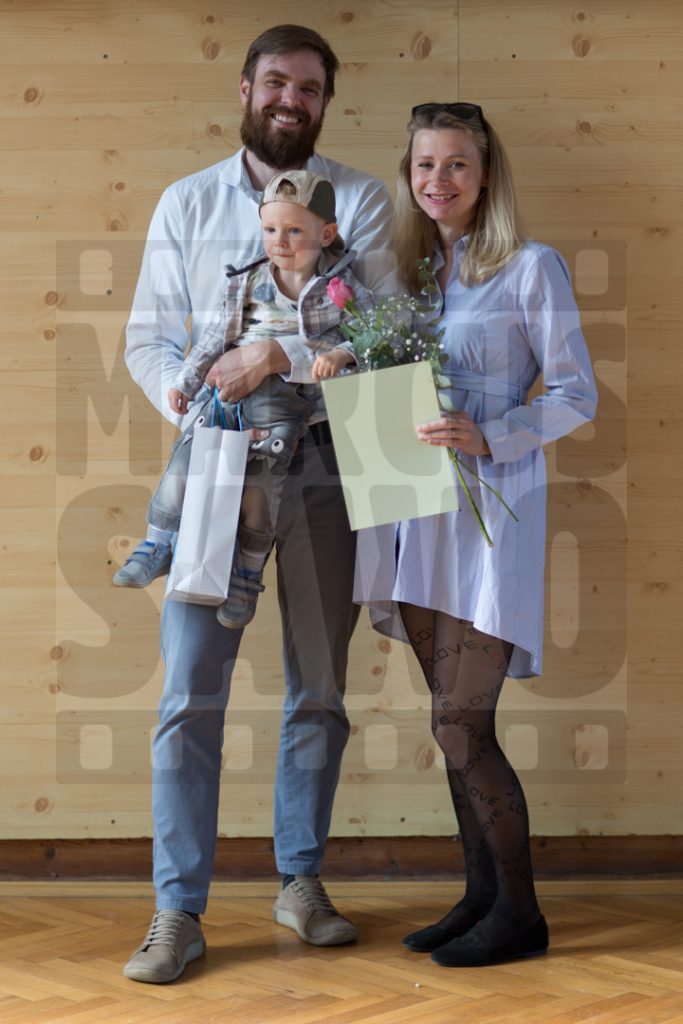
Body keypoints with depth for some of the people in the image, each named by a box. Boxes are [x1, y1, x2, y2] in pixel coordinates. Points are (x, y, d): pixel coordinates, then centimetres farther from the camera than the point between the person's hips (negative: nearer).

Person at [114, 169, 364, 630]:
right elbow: (215, 339, 16)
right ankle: (158, 545, 4)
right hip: (233, 390, 4)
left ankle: (247, 574, -2)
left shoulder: (340, 286, 2)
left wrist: (342, 353, -18)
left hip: (287, 401, -4)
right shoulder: (247, 284, 11)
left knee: (261, 478, -17)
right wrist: (186, 381, 9)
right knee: (188, 453, -10)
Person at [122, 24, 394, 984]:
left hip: (320, 465, 0)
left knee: (319, 688, 9)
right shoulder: (186, 203, 9)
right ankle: (178, 911, 1)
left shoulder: (360, 200, 5)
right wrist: (196, 403, -13)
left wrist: (278, 355, -20)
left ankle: (300, 880, 24)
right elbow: (149, 339, 5)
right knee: (191, 690, -5)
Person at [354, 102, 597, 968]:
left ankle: (519, 912, 6)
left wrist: (486, 438, -21)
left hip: (490, 508, -6)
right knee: (458, 721, 9)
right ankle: (481, 894, 20)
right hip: (419, 511, 6)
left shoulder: (531, 268, -4)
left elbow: (576, 396, -7)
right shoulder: (414, 268, 14)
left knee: (461, 724, -7)